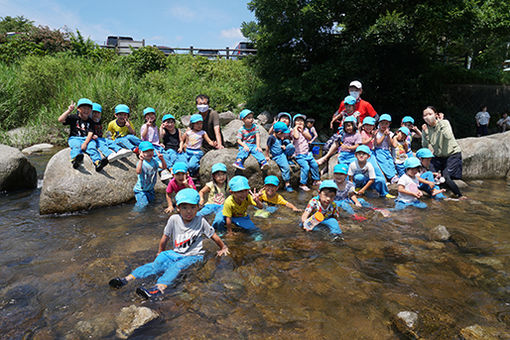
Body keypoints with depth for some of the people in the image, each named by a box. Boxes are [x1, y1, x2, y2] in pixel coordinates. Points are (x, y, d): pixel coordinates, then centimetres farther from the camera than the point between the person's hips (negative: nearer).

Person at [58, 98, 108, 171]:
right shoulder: (74, 118, 7)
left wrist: (85, 143, -19)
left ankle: (98, 163, -54)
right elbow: (60, 120, -6)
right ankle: (75, 160, -64)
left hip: (86, 139, 1)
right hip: (74, 138, -1)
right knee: (76, 146, -34)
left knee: (92, 146, -30)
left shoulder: (90, 121, 11)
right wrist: (69, 110, -11)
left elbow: (90, 133, -2)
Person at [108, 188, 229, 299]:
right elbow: (165, 237, 12)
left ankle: (160, 288, -55)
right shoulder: (174, 219, -1)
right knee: (157, 263, -21)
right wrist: (160, 252, 23)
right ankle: (128, 278, -30)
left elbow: (213, 235, 5)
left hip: (194, 256, -3)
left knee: (177, 266, -33)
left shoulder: (200, 221, -6)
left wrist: (223, 248, 15)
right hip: (176, 254, 4)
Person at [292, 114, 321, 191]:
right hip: (299, 155, -7)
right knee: (306, 167, -22)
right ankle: (302, 184, -13)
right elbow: (296, 137, -27)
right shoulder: (293, 131, -4)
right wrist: (296, 128, -14)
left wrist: (302, 131, -7)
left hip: (307, 153, 7)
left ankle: (316, 180, 25)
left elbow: (309, 137, -1)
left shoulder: (305, 130, 15)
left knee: (315, 164, 4)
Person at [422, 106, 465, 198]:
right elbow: (425, 146, -9)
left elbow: (448, 137, -34)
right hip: (437, 156, 5)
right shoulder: (426, 128, -4)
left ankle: (460, 196, 4)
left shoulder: (444, 123, -15)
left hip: (452, 154, -4)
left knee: (446, 176, -16)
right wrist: (425, 133, -23)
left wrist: (440, 122, -29)